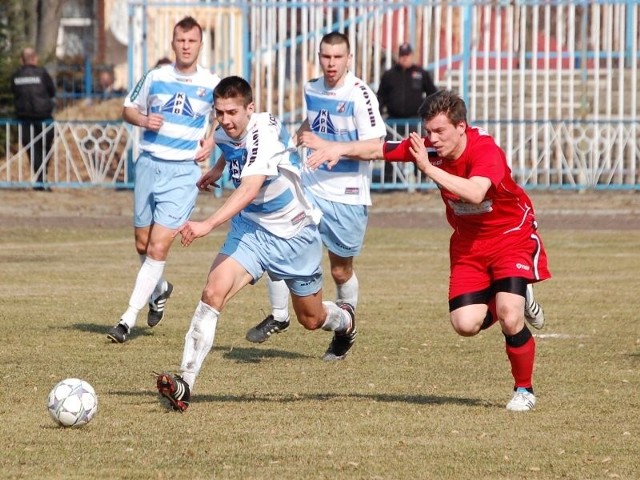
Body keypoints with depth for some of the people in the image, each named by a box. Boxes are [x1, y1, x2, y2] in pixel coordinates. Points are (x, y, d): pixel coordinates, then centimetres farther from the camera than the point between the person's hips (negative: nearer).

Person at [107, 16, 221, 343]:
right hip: (149, 165, 3)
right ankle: (159, 289, 42)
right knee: (143, 244, 11)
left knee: (158, 247, -12)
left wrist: (212, 141, -3)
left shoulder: (212, 84, -1)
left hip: (183, 172, -3)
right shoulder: (156, 77, 4)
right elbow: (128, 109, 16)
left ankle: (129, 319, -9)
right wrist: (143, 120, -6)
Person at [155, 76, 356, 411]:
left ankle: (345, 321, 54)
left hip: (294, 233, -5)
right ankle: (184, 383, -25)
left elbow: (249, 190, -46)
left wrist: (208, 225, -57)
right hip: (250, 229, 5)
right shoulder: (223, 133, -8)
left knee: (310, 318, 15)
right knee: (213, 292, -21)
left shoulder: (264, 133, -31)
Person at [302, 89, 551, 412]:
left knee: (509, 318, -21)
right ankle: (518, 302, 22)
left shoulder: (485, 150, -29)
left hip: (512, 236, -5)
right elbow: (377, 150, -7)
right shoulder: (428, 146, -12)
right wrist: (339, 149, -24)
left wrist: (428, 167, -44)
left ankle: (524, 390, 4)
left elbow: (475, 193, -46)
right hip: (468, 241, 6)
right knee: (465, 324, -11)